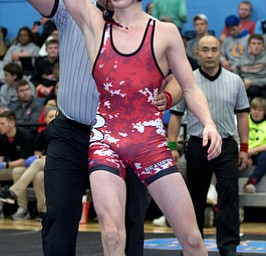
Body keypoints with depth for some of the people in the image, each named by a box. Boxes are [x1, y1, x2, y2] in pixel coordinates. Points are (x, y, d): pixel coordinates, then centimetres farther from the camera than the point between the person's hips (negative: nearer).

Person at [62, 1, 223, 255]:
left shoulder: (165, 32, 5)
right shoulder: (94, 24, 7)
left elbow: (190, 88, 6)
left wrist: (209, 123, -11)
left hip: (151, 143, 0)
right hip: (105, 141, 0)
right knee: (112, 235, -18)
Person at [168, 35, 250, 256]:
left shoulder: (235, 81, 4)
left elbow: (242, 115, 8)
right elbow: (175, 115, 2)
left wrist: (244, 148, 4)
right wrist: (172, 146, -6)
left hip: (227, 147, 0)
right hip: (197, 147, 0)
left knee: (229, 196, -9)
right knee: (196, 198, 9)